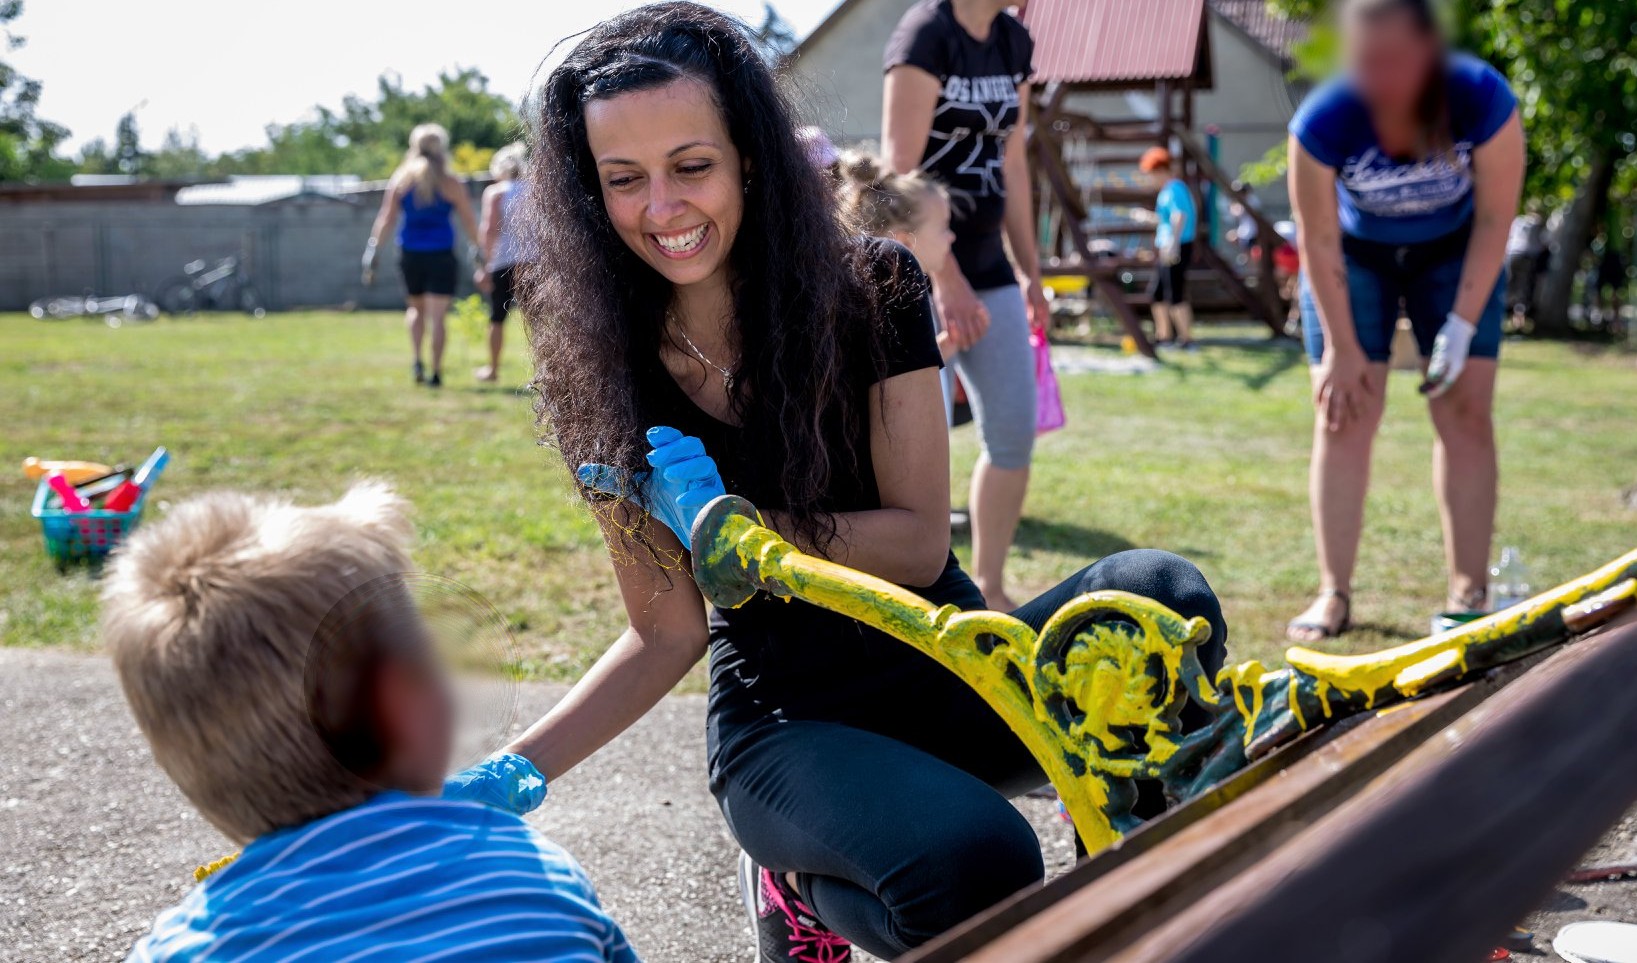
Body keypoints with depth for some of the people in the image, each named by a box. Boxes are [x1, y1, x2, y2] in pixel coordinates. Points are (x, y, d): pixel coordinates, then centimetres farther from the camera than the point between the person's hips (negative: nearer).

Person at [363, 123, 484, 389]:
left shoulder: (400, 179, 2)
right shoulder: (451, 184, -3)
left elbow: (386, 220, -1)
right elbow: (469, 224, -1)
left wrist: (373, 252, 2)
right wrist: (482, 253, 10)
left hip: (410, 255, 2)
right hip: (441, 256, -2)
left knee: (416, 308, 22)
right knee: (437, 316, 2)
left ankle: (418, 362, 6)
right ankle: (436, 373, -1)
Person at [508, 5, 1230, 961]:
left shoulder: (872, 289, -7)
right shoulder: (603, 381, -6)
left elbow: (919, 541, -9)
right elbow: (666, 635, -3)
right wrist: (508, 773, -15)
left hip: (945, 675, 2)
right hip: (785, 722, -1)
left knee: (1160, 594, -28)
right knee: (976, 867, -34)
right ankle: (804, 886, 1)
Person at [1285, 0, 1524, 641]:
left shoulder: (1483, 99, -32)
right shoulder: (1323, 123, -33)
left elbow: (1495, 218, -19)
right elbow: (1319, 241, -20)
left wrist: (1462, 324, -22)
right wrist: (1342, 348, -17)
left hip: (1452, 252, 1)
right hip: (1354, 255, 0)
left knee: (1466, 414, -6)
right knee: (1344, 415, -7)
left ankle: (1469, 594, 1)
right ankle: (1334, 594, -1)